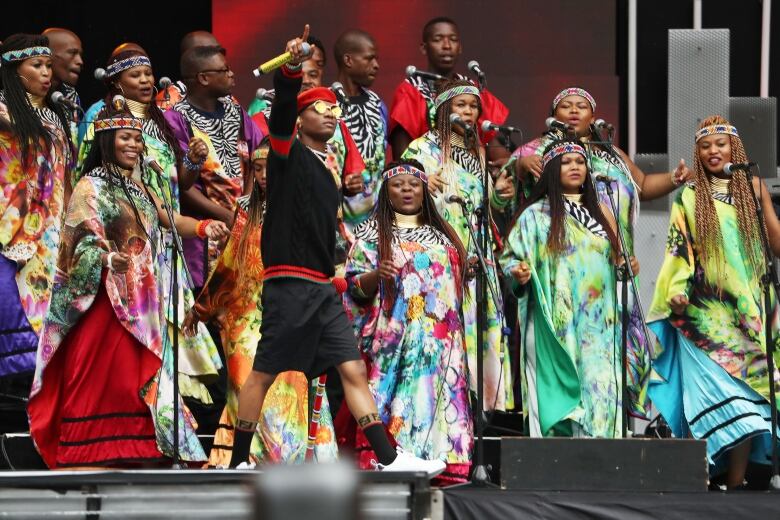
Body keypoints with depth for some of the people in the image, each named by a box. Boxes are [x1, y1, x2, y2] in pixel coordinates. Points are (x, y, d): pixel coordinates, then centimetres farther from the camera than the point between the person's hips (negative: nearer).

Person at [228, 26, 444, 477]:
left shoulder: (327, 171, 20)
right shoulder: (288, 154, -2)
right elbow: (282, 110, -21)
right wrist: (291, 68, -36)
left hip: (322, 288, 8)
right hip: (289, 283, -8)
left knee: (353, 369, 2)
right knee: (264, 374, -3)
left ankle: (388, 459, -1)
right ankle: (238, 463, 3)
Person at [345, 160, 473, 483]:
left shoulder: (441, 235, 20)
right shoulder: (372, 233, 8)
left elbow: (457, 284, 28)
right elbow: (355, 286, 0)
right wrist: (376, 275, -19)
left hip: (441, 340, 4)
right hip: (392, 336, -4)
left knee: (440, 399, -5)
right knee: (393, 402, -13)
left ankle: (444, 468, -8)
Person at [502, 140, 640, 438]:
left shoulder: (600, 213, 19)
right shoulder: (536, 215, 7)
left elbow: (616, 260, 23)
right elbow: (511, 257, 3)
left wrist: (628, 267, 1)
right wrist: (518, 272, -18)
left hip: (599, 326, 3)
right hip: (556, 325, -3)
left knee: (600, 391, -7)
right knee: (561, 388, -10)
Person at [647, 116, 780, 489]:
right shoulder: (689, 198, 8)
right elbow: (678, 252, 1)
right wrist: (677, 294, -12)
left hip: (750, 313, 3)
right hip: (705, 314, -2)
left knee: (747, 409, -3)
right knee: (714, 404, -15)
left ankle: (736, 485, 0)